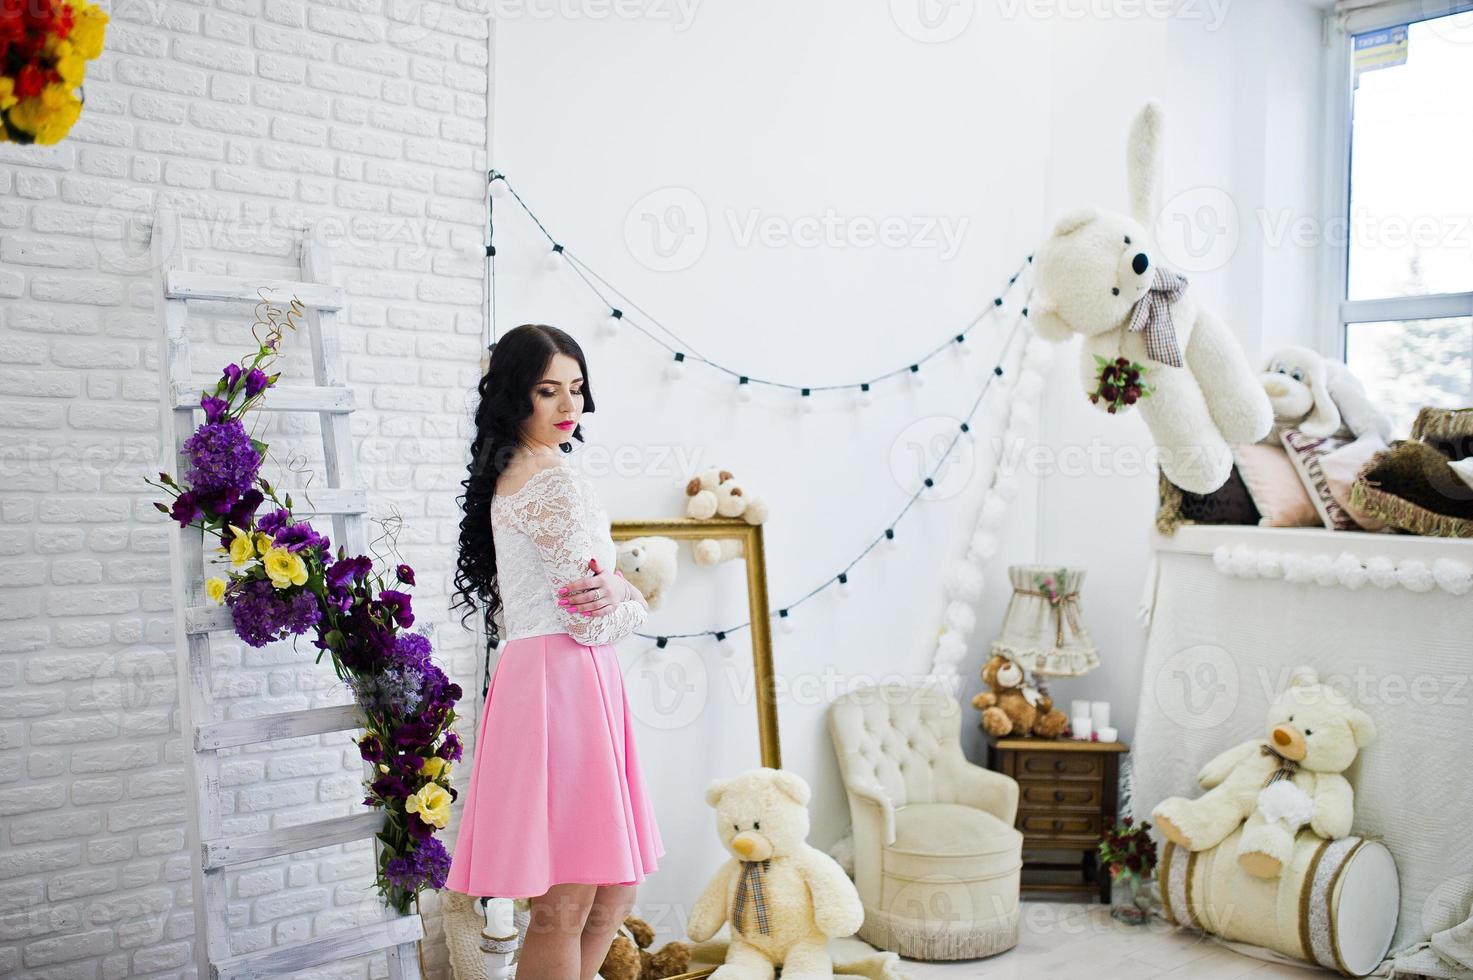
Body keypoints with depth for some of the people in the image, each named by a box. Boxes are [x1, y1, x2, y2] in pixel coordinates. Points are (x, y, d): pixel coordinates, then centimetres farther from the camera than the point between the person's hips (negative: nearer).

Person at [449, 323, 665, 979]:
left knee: (616, 888, 18)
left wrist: (614, 587, 1)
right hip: (566, 678, -10)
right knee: (565, 905, -2)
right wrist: (626, 598, 7)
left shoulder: (509, 476, 18)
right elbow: (593, 621, -14)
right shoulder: (557, 480, -11)